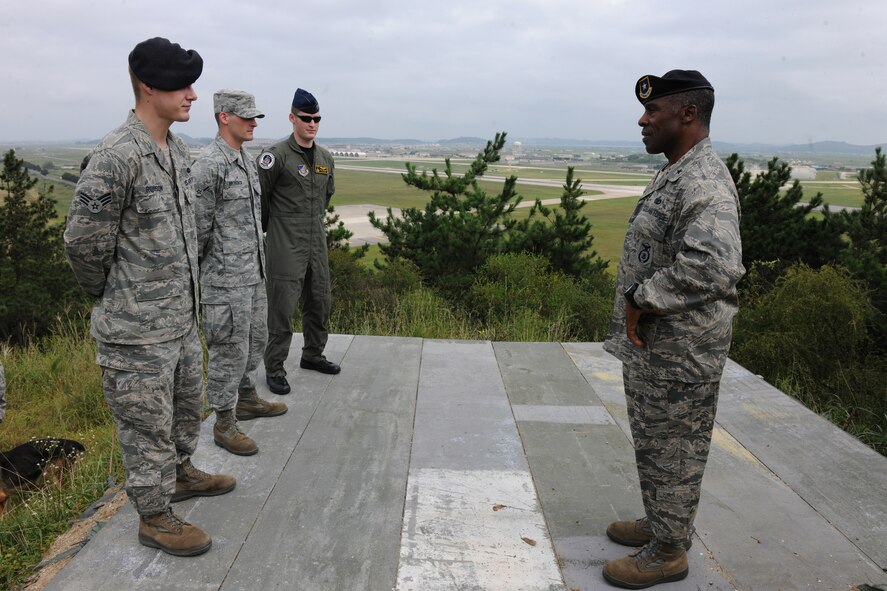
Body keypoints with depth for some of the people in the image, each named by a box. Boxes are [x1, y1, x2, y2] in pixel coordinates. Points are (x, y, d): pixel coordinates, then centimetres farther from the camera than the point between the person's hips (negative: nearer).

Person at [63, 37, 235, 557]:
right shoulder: (115, 158, -22)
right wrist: (117, 299, -1)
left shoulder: (177, 149, 7)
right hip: (138, 331, -8)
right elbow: (83, 243, -16)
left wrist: (182, 295, 16)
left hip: (183, 319, 8)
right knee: (148, 425, 7)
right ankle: (155, 517, 25)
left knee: (188, 406, 24)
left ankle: (181, 474, 47)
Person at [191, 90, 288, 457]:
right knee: (229, 349, -1)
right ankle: (224, 424, 11)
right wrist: (193, 273, -5)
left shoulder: (246, 161, 12)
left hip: (252, 272, 9)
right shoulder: (208, 164, -18)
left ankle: (246, 400, 36)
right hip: (225, 277, -9)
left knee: (255, 338, 19)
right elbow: (198, 226, -14)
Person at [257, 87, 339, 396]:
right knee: (282, 307, -4)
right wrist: (270, 228, 6)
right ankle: (274, 369, 7)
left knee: (319, 303, 14)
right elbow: (258, 196, -5)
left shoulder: (325, 158, 10)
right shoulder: (277, 156, -12)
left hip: (317, 242, 7)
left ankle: (312, 355, 32)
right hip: (286, 245, -7)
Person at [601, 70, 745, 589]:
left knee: (674, 447, 6)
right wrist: (638, 306, 11)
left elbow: (713, 265, -37)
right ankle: (660, 522, 41)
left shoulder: (704, 182, -22)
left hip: (680, 351, -10)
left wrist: (643, 300, -26)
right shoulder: (676, 174, 11)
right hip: (651, 343, 10)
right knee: (653, 441, 23)